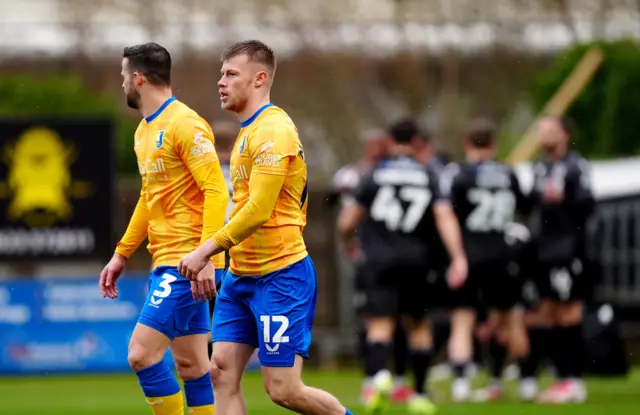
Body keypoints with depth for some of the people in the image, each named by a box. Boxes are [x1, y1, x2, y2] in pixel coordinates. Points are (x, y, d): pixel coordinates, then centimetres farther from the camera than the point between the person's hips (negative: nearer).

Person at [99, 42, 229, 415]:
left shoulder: (185, 125, -13)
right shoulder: (144, 132, 17)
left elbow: (216, 191, -19)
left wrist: (206, 256, -26)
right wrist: (122, 255, 27)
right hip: (166, 262, 9)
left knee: (142, 353, -14)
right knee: (190, 366, 8)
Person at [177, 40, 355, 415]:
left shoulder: (272, 131, -15)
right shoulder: (250, 130, 16)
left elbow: (258, 210, -22)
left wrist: (207, 250, -19)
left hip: (280, 277, -9)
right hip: (242, 277, 9)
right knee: (222, 372, -1)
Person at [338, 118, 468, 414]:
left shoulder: (375, 176, 3)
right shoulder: (429, 177, 5)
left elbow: (347, 223, 4)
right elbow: (444, 216, -8)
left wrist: (348, 239, 27)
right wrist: (458, 257, -14)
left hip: (380, 259, -2)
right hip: (415, 259, 2)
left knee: (380, 324, -8)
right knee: (418, 326, 18)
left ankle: (379, 374, -38)